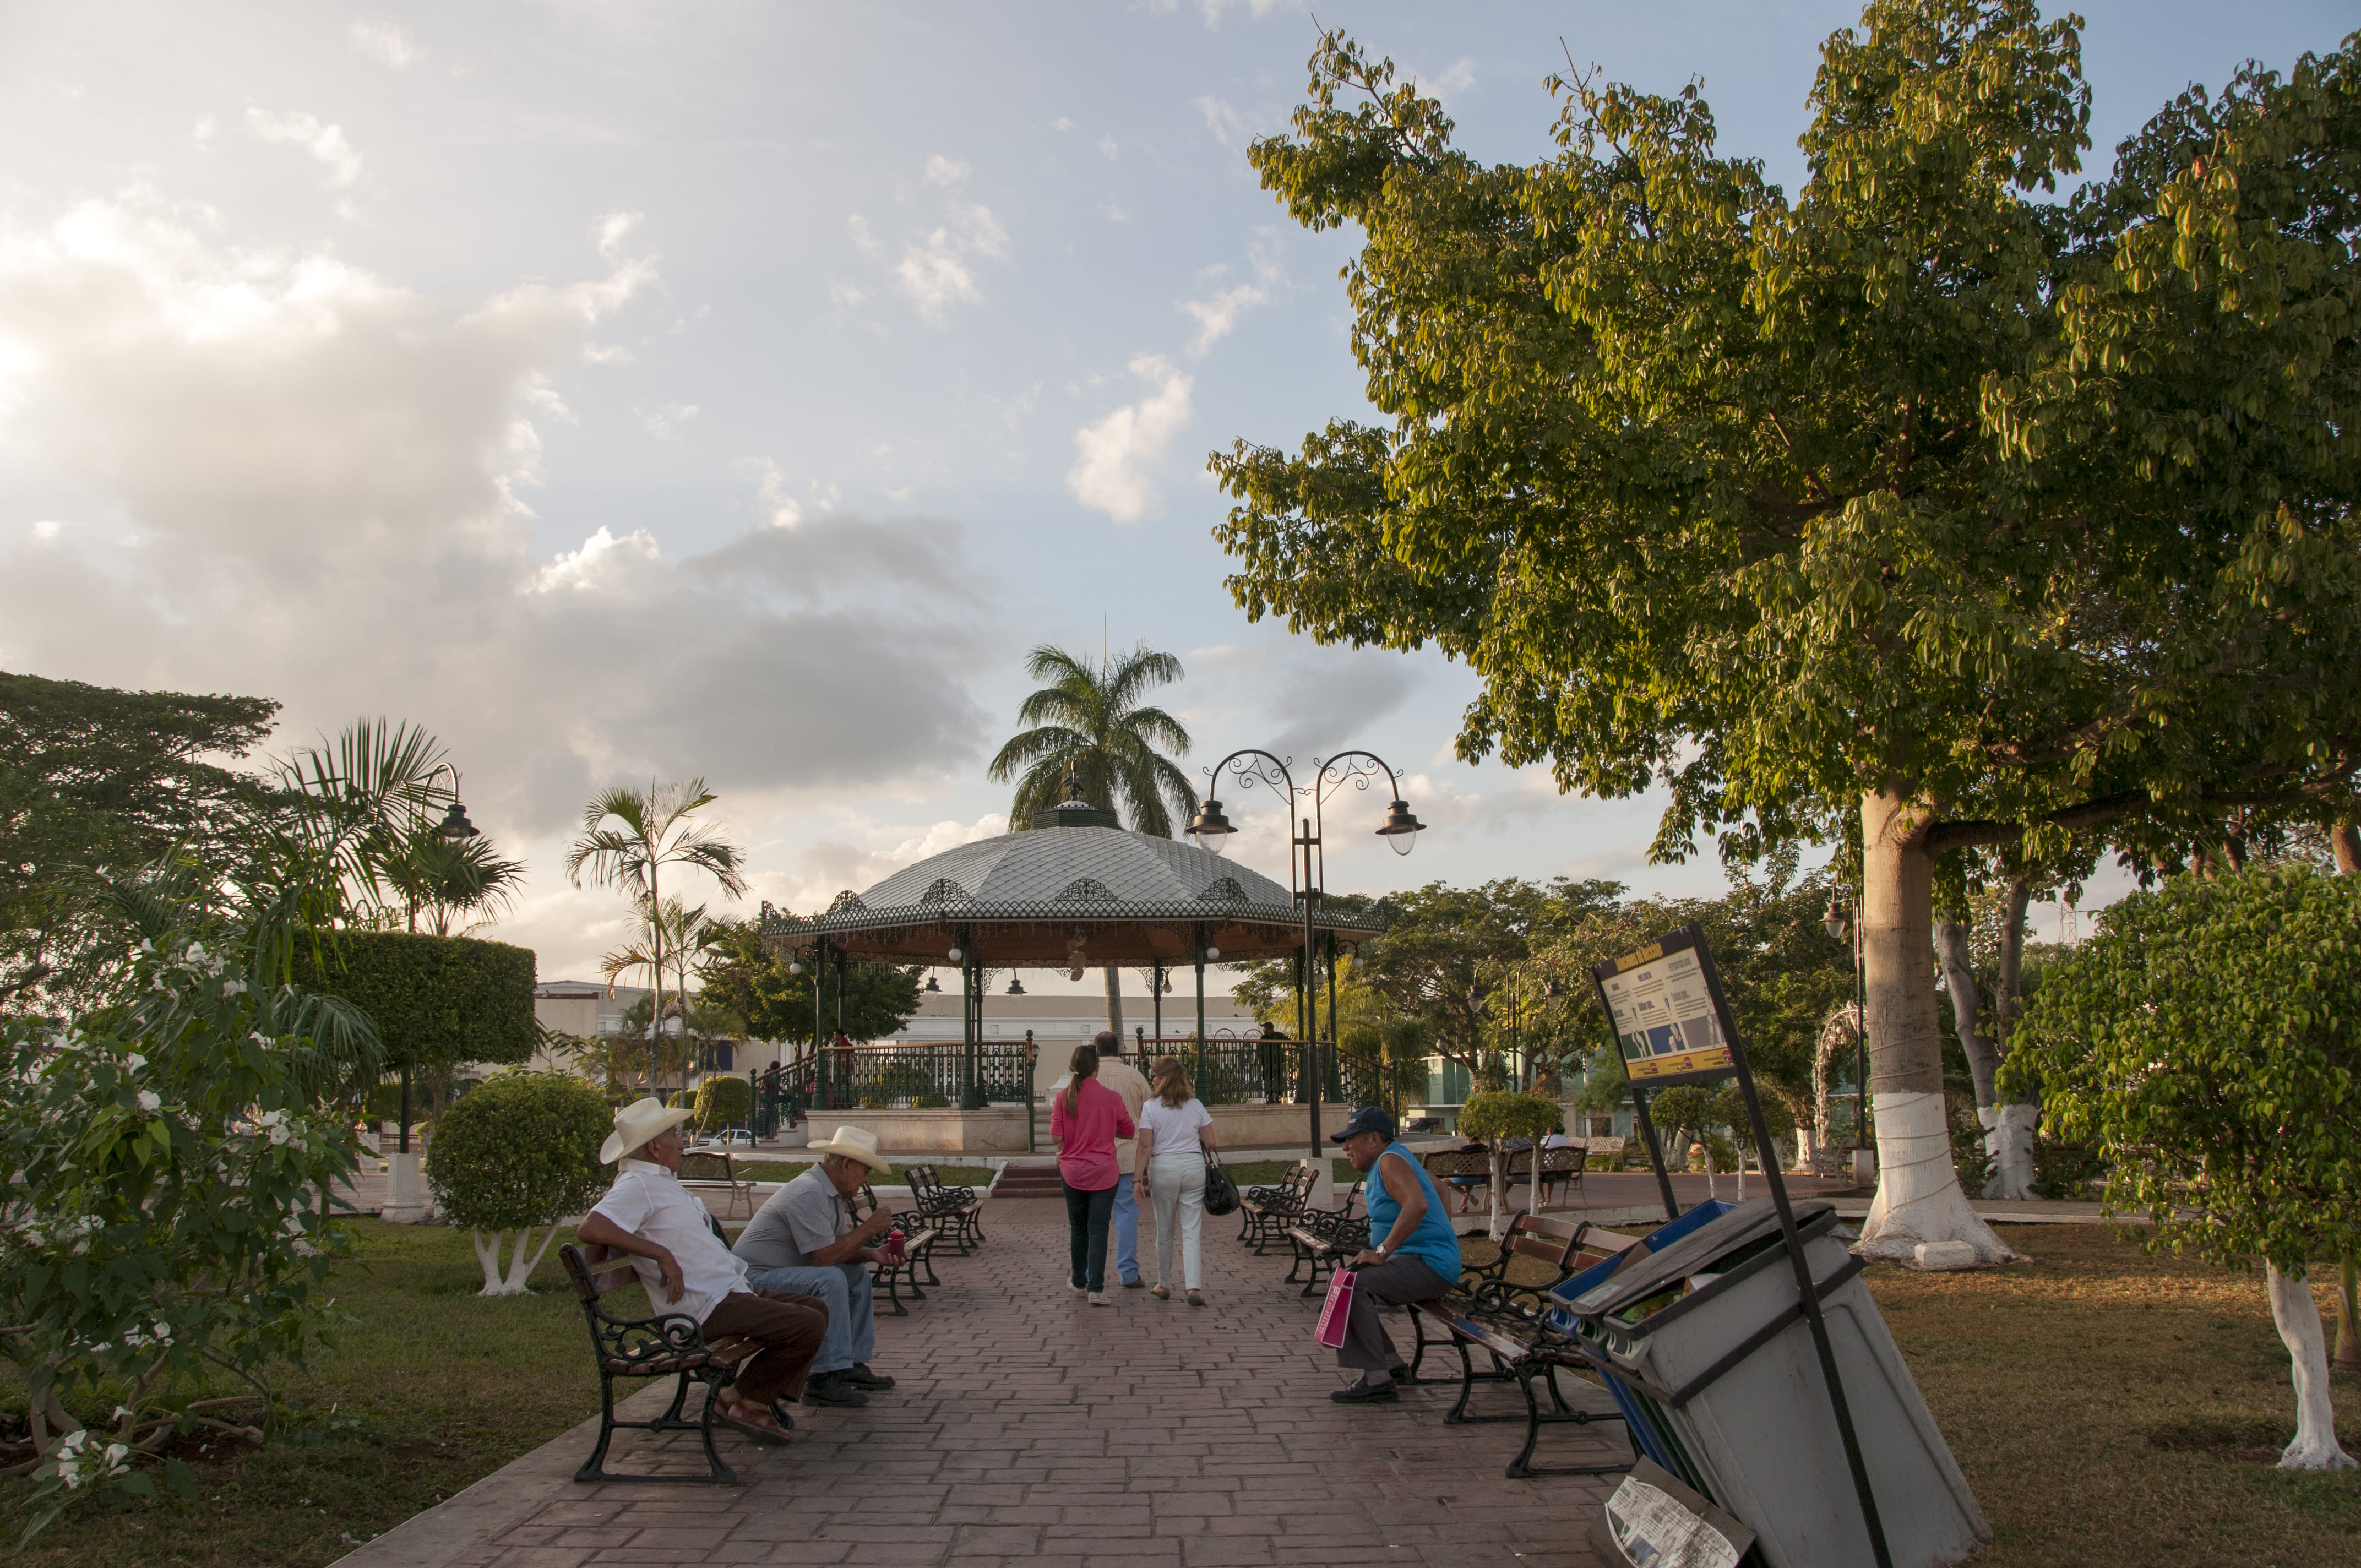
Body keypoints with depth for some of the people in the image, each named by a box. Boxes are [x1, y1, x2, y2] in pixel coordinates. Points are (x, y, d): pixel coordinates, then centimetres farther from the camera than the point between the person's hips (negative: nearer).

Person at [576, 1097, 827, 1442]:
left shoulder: (663, 1182, 18)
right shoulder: (638, 1185, -13)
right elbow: (590, 1229, -31)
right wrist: (661, 1254, -29)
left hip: (730, 1293, 11)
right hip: (706, 1309, -11)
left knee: (815, 1309, 13)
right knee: (808, 1326, -20)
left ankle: (757, 1399, 8)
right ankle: (739, 1399, -4)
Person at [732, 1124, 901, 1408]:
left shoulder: (831, 1193, 10)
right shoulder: (808, 1194, -23)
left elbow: (842, 1250, 12)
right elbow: (824, 1257, -28)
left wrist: (873, 1254, -5)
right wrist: (869, 1228, -19)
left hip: (781, 1272, 11)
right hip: (754, 1278, -11)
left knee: (858, 1272, 13)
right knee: (830, 1279, -30)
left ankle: (854, 1364, 14)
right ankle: (824, 1380, -26)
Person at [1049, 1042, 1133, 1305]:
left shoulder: (1063, 1097, -6)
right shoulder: (1111, 1098, -7)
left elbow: (1056, 1136, -7)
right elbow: (1130, 1132, 3)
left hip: (1072, 1171, 2)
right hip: (1103, 1172, -2)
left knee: (1078, 1228, 17)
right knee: (1098, 1229, 0)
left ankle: (1080, 1282, 30)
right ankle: (1096, 1288, -8)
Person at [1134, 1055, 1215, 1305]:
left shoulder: (1151, 1107, -4)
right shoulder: (1196, 1105, 3)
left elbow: (1145, 1146, -8)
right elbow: (1210, 1142, 4)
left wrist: (1140, 1177, -3)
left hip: (1163, 1167, -1)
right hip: (1194, 1166, 2)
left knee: (1164, 1232, 12)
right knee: (1192, 1231, 1)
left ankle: (1164, 1286, 24)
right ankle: (1194, 1288, -9)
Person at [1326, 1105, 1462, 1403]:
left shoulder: (1390, 1161, -13)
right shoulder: (1392, 1158, 17)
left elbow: (1418, 1205, -31)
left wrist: (1382, 1252, -29)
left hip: (1429, 1265, -11)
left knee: (1352, 1284, -26)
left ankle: (1376, 1379, -24)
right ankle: (1392, 1366, 15)